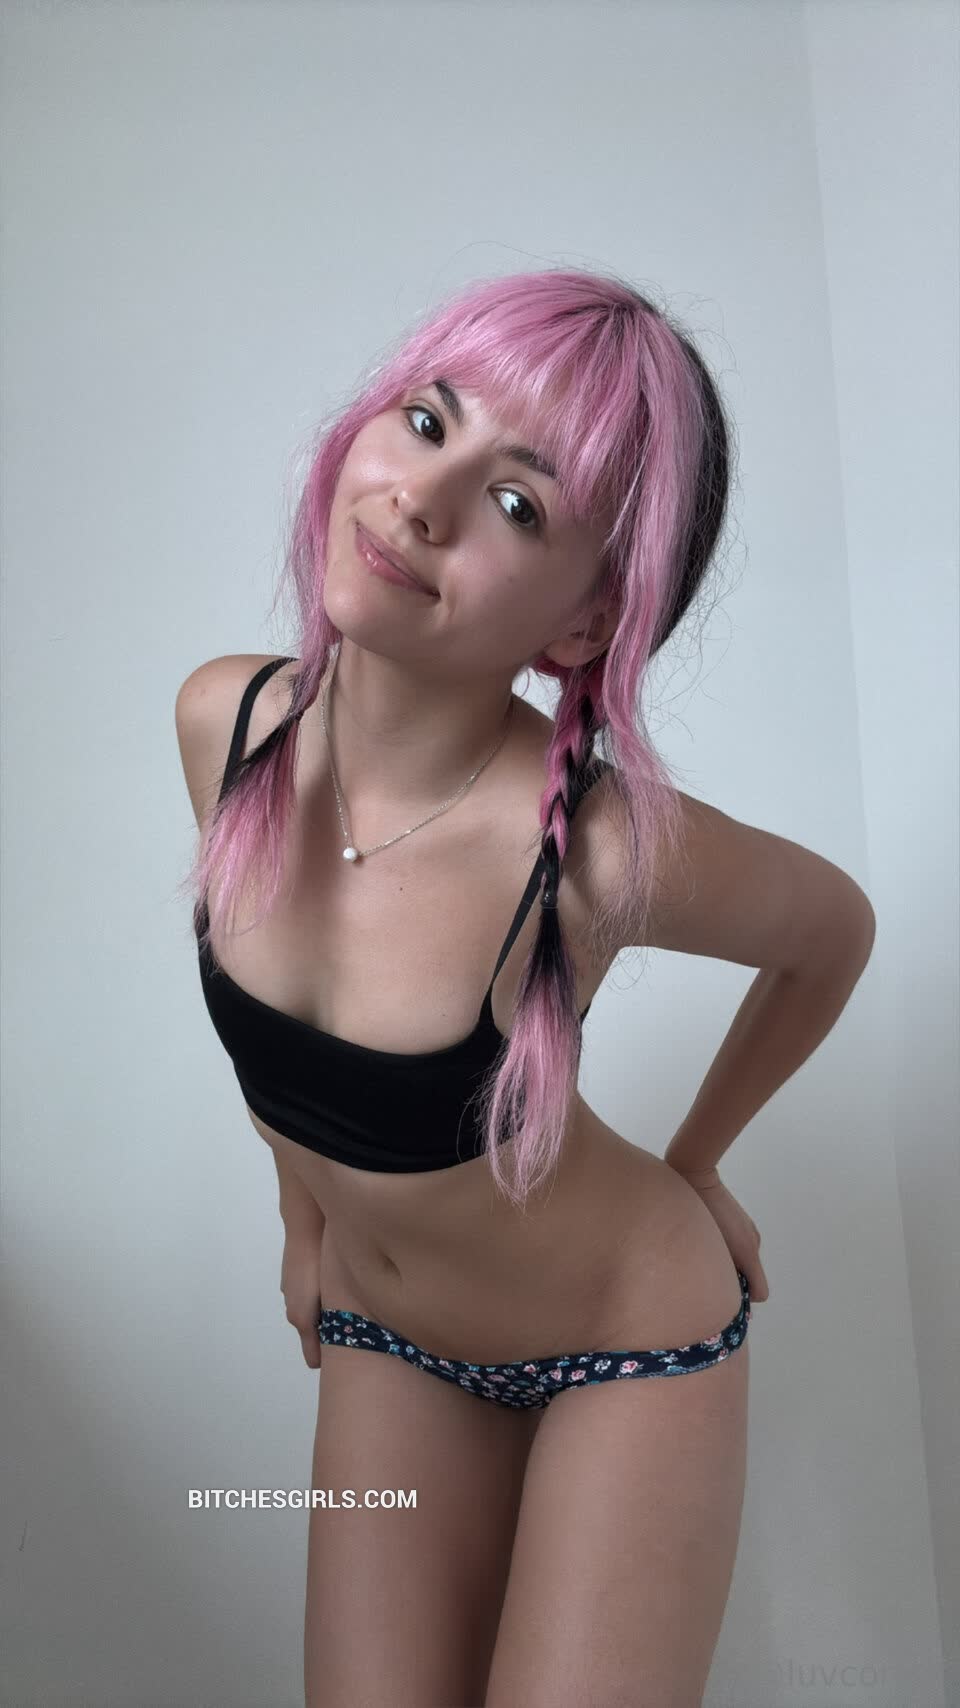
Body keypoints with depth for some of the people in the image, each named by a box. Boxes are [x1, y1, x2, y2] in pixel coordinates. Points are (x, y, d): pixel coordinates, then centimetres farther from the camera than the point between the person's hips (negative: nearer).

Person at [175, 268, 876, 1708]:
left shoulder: (605, 851, -32)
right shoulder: (226, 721, -17)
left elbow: (835, 928, -9)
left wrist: (695, 1164, 1)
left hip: (631, 1345, -3)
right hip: (382, 1340, 4)